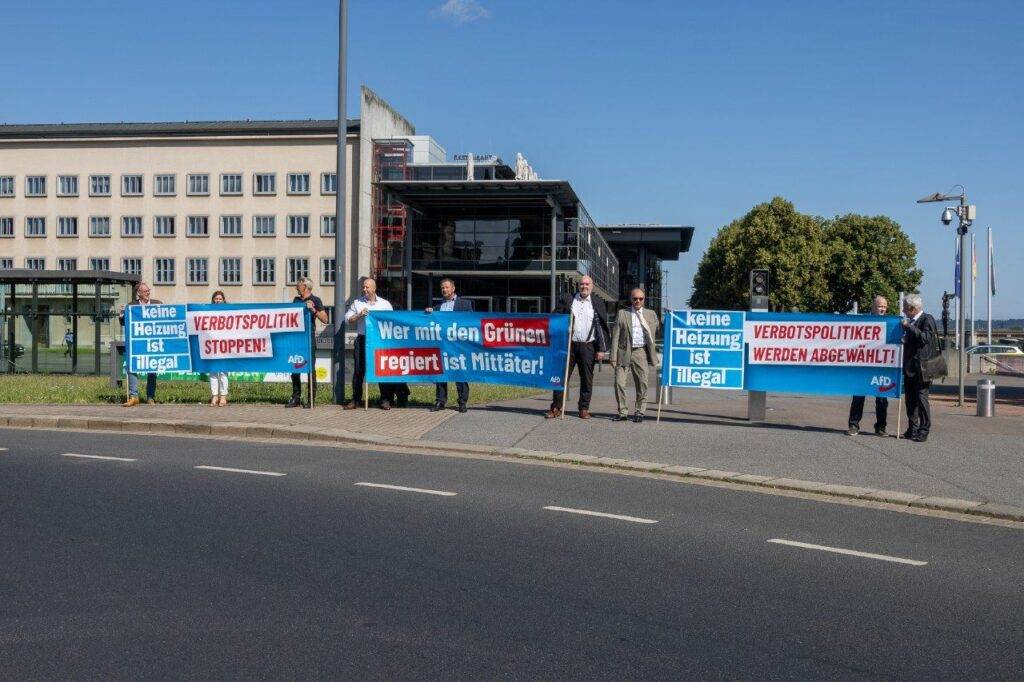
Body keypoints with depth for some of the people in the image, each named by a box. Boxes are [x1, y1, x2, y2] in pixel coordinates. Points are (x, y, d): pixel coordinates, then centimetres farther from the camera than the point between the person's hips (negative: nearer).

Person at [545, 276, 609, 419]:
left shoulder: (598, 305, 9)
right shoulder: (566, 301, 8)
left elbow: (602, 328, 6)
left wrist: (602, 349, 0)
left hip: (588, 346, 0)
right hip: (568, 344, 0)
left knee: (587, 379, 5)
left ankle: (584, 409, 13)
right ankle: (556, 408, 4)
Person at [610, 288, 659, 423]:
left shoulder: (651, 314, 14)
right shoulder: (622, 314, 9)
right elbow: (615, 336, 4)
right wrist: (614, 356, -3)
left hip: (641, 352, 1)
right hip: (624, 352, -1)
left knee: (642, 384, 0)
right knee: (619, 383, -5)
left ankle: (639, 412, 14)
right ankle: (623, 412, 7)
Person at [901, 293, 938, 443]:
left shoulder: (927, 319, -6)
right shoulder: (910, 321, 17)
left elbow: (925, 338, -20)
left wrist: (909, 327, -19)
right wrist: (903, 337, 7)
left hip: (921, 366, -8)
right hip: (909, 367, 8)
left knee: (921, 398, -7)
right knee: (910, 399, 11)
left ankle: (923, 431, -3)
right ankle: (912, 429, 18)